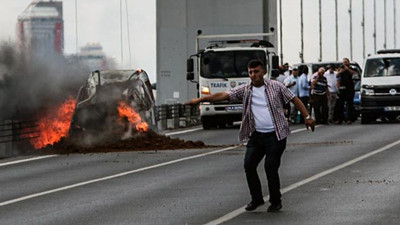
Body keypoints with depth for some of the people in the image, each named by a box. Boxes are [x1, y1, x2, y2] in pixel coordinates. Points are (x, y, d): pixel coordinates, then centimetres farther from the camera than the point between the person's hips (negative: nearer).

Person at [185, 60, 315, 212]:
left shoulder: (276, 87, 0)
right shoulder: (245, 90, 5)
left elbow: (294, 100, 5)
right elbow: (223, 95, -3)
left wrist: (307, 117, -2)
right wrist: (200, 100, -13)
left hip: (275, 135, -4)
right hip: (256, 135, 4)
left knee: (270, 168, -8)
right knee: (249, 165, -5)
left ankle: (275, 201, 9)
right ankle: (256, 199, 13)